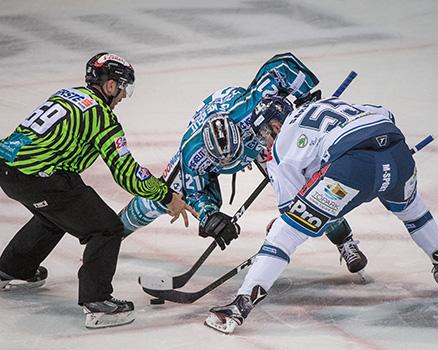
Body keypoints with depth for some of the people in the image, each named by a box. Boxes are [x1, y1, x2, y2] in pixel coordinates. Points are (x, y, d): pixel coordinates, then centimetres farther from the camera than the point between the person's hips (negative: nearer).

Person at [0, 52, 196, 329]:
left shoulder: (66, 94, 18)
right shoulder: (103, 116, -6)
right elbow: (125, 173, -6)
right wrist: (168, 196, 3)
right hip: (38, 178, -9)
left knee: (54, 215, 35)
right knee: (107, 229, -1)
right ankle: (96, 304, -6)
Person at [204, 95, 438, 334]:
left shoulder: (280, 148, 18)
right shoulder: (331, 104, 35)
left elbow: (294, 205, 16)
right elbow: (386, 115, 33)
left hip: (354, 164, -6)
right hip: (400, 153, 6)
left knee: (287, 230, 2)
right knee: (408, 207, 40)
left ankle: (241, 304, -6)